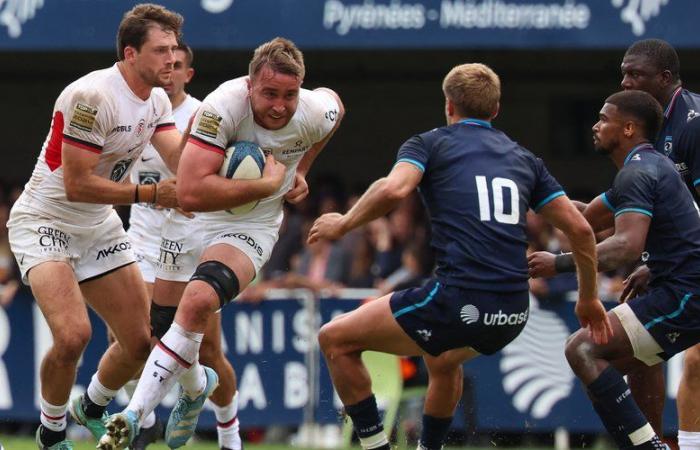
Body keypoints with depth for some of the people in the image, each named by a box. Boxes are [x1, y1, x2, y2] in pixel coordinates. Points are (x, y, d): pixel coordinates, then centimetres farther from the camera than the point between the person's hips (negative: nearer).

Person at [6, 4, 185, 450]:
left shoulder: (156, 100, 2)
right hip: (45, 223, -8)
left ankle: (92, 412, 34)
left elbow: (182, 161, -11)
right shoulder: (93, 96, -25)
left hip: (100, 229, 8)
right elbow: (77, 184, -25)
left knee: (140, 340, 5)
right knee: (73, 334, -27)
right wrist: (150, 194, -24)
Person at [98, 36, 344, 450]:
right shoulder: (224, 107, -29)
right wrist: (266, 185, -31)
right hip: (195, 219, 1)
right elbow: (190, 192, -37)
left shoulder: (316, 113, -16)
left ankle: (133, 416, -27)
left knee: (199, 301, -29)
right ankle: (196, 385, 39)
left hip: (252, 228, -1)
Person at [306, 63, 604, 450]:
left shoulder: (429, 144, 8)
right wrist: (589, 298, 29)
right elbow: (580, 229, 19)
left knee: (336, 340, 10)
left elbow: (393, 189, -14)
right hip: (513, 315, 6)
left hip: (458, 301, -6)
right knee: (443, 359, 40)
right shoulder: (523, 159, 22)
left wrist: (344, 224, 2)